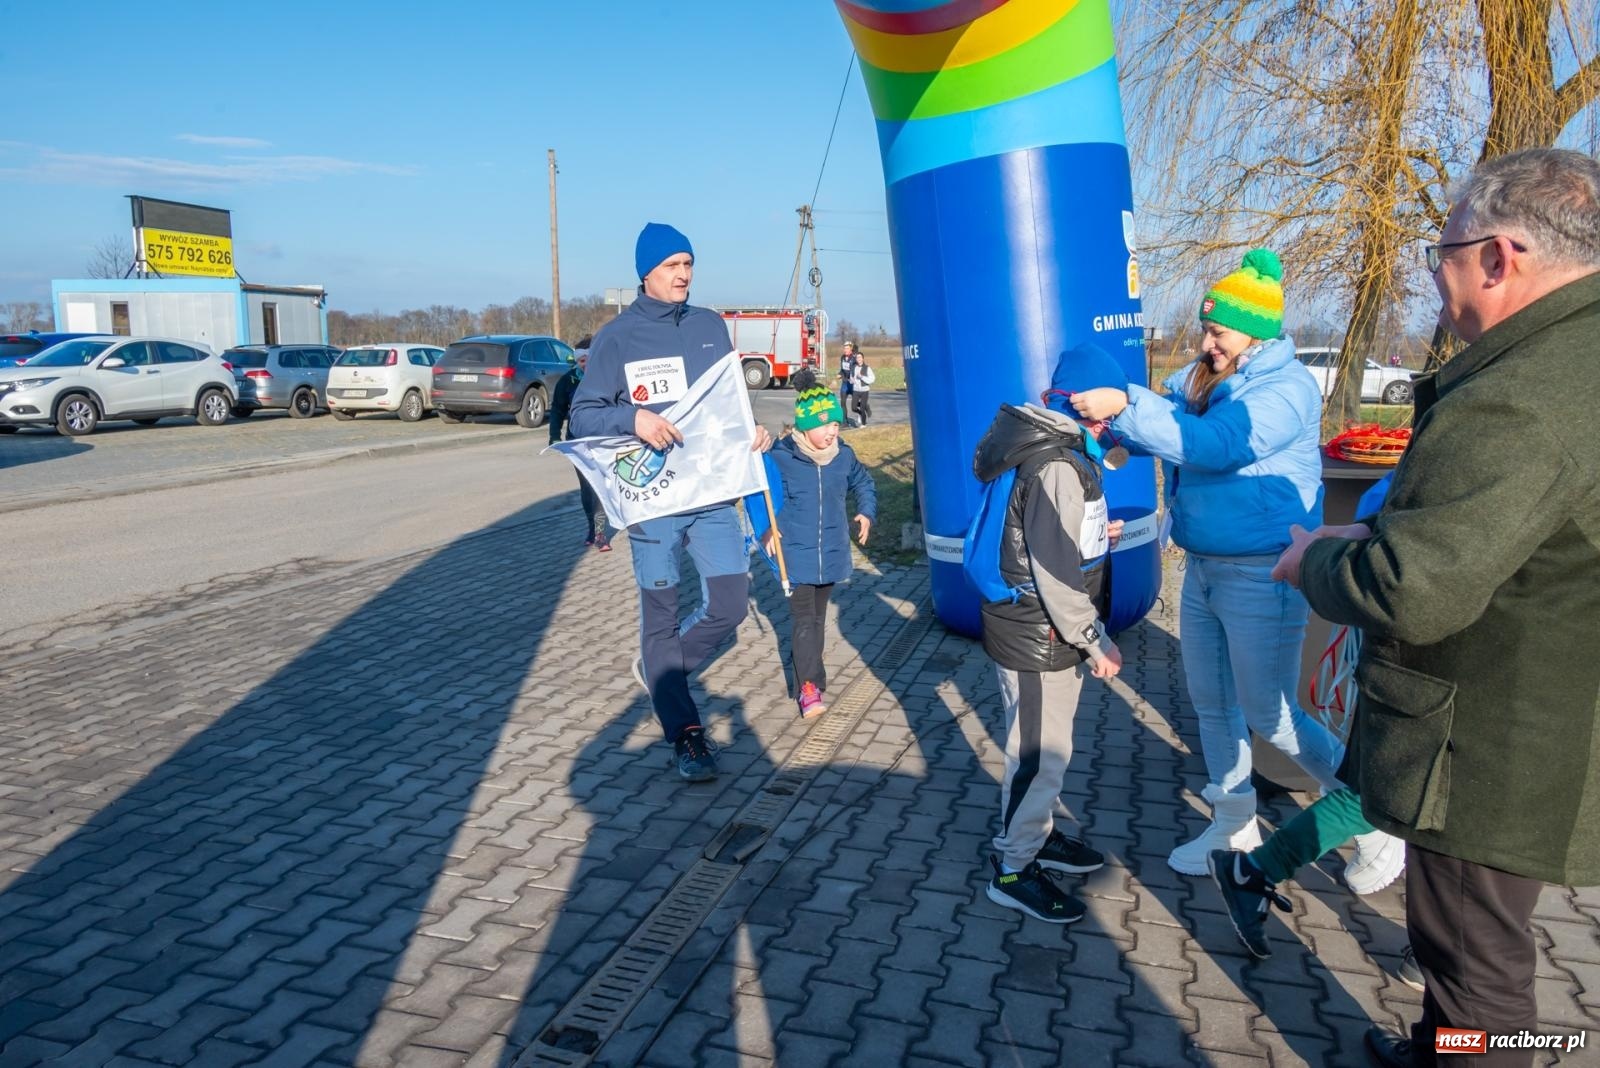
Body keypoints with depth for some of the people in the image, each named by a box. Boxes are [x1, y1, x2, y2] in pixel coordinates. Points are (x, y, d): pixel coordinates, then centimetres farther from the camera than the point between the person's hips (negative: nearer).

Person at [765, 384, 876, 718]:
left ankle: (804, 672, 31)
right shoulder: (780, 458, -15)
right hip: (797, 555, -5)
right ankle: (810, 687, -6)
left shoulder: (844, 456, 0)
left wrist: (866, 512, 6)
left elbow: (864, 483, 19)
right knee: (803, 619, -9)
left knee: (817, 619, 16)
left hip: (831, 555, 5)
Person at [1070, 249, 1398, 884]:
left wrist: (1124, 405, -34)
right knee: (1210, 703, 17)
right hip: (1202, 567, 8)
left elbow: (1212, 445, -31)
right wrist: (1104, 418, -13)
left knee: (1270, 717, 2)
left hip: (1261, 576, -8)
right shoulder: (1199, 378, 5)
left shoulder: (1287, 387, -19)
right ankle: (1234, 827, 35)